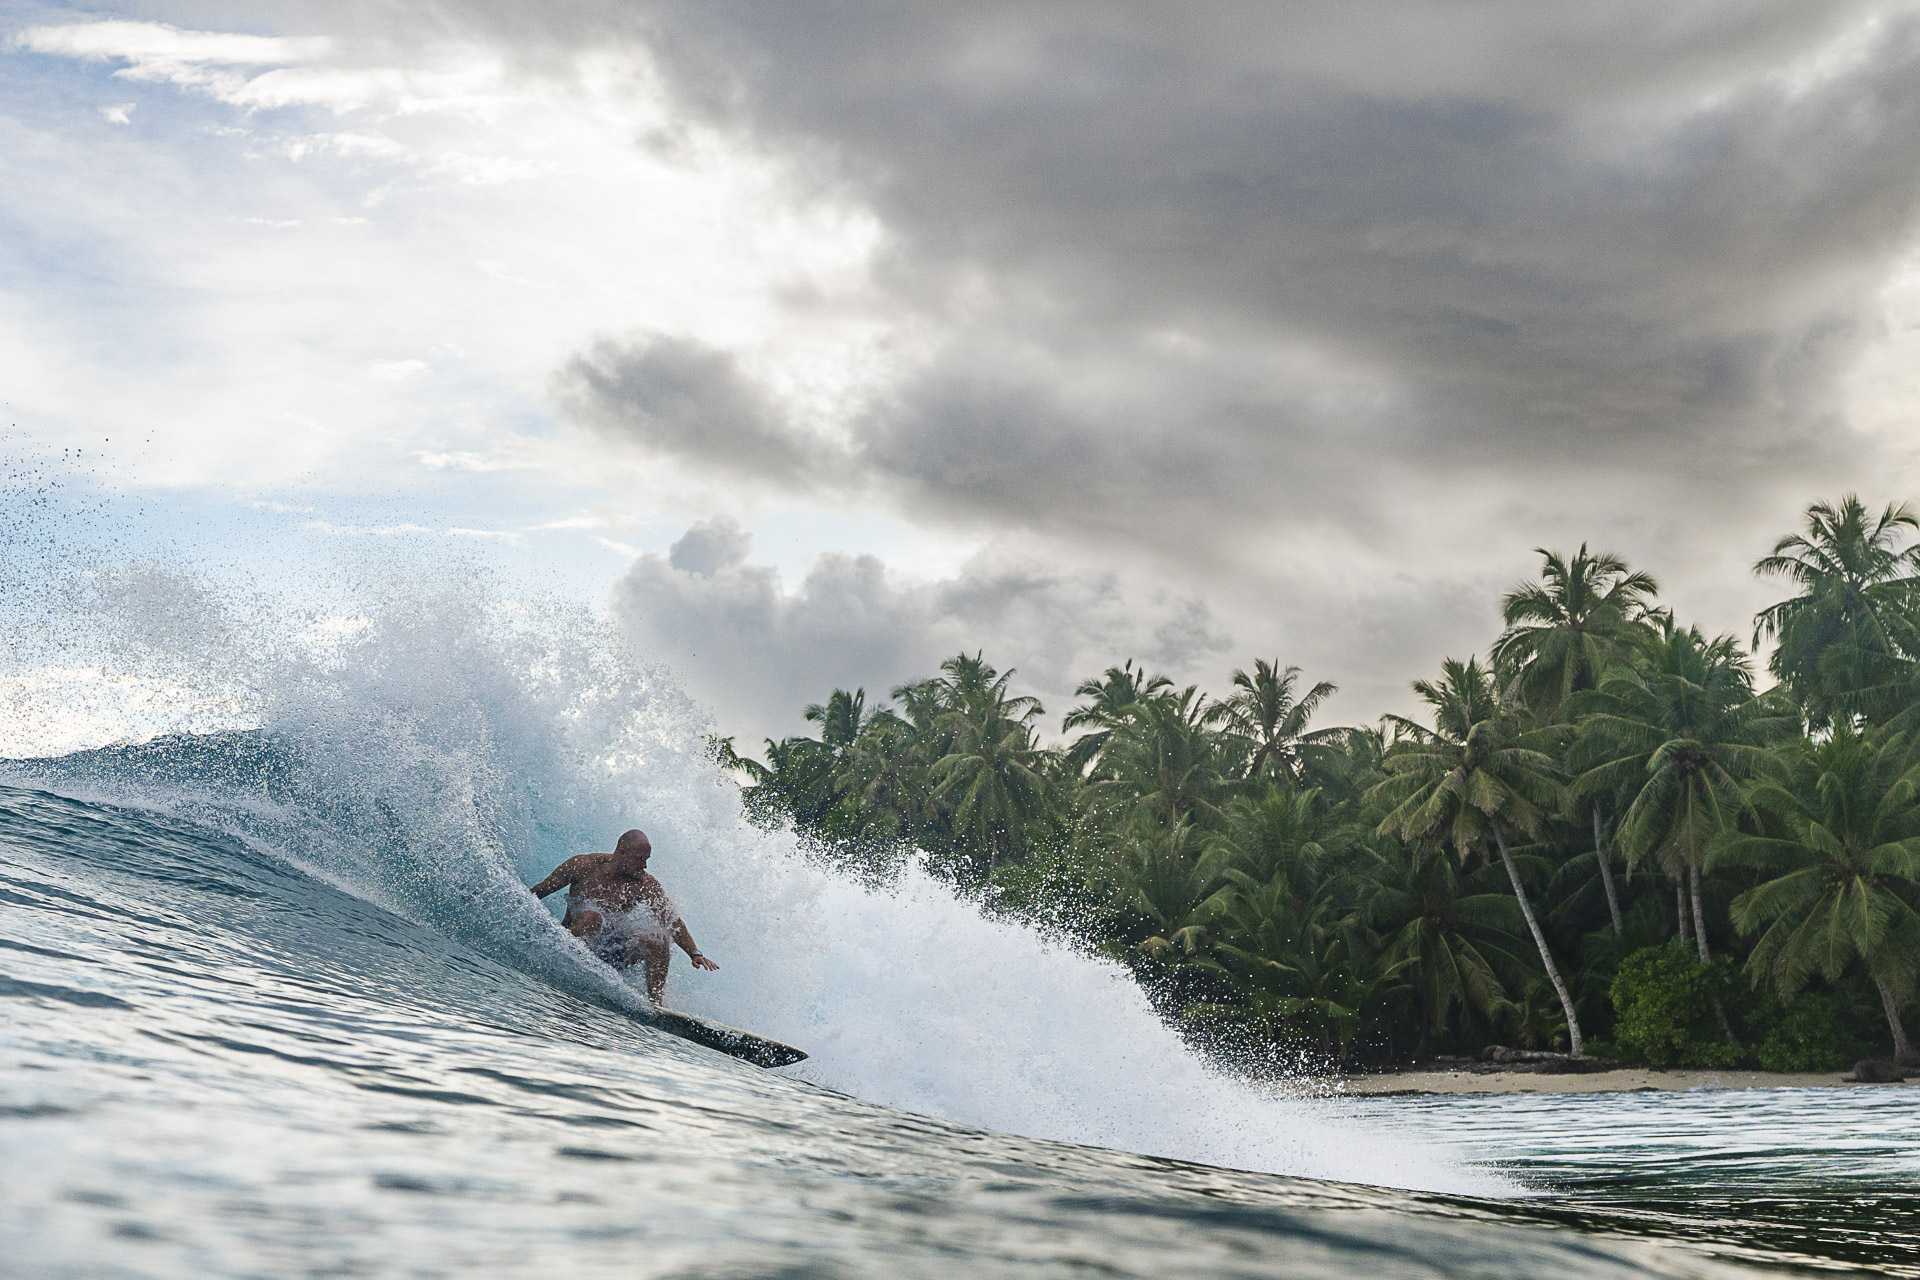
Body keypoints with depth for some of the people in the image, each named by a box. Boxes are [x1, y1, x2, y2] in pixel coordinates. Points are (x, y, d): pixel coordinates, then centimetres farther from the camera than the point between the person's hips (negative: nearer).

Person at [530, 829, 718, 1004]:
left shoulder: (646, 886, -7)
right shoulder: (584, 865, -10)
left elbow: (673, 922, -10)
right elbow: (541, 890, 0)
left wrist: (694, 953, -20)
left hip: (614, 951, 3)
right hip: (573, 936, -2)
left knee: (656, 938, -22)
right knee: (592, 917, -35)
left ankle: (656, 1001, -18)